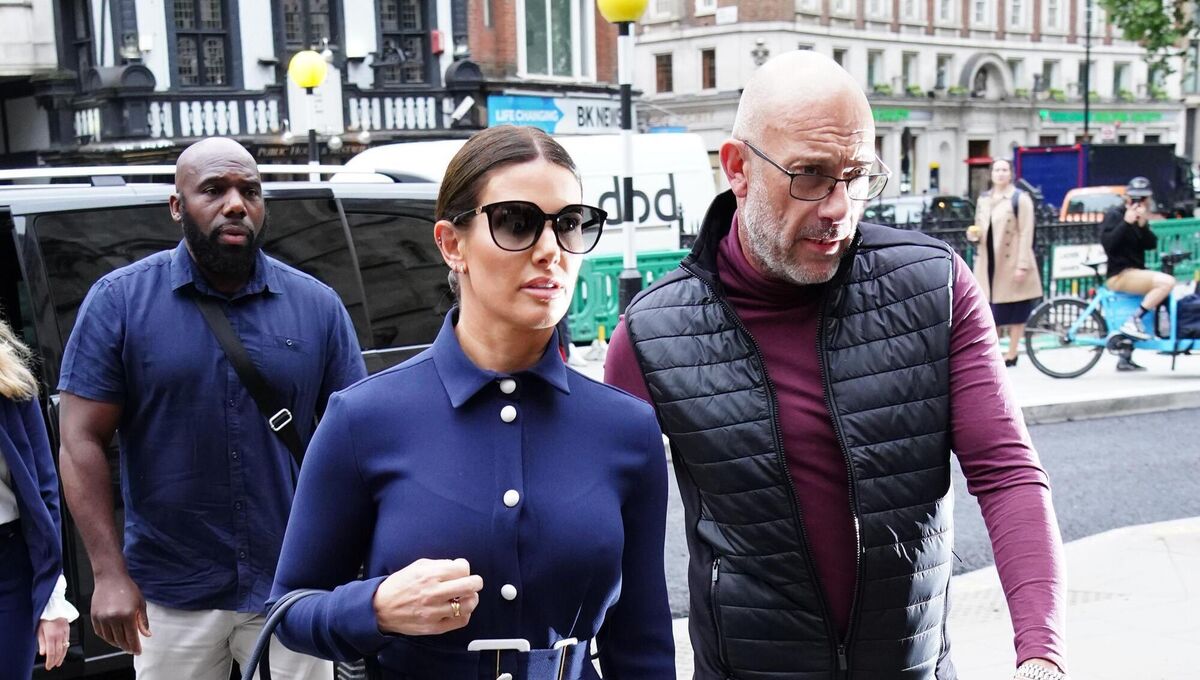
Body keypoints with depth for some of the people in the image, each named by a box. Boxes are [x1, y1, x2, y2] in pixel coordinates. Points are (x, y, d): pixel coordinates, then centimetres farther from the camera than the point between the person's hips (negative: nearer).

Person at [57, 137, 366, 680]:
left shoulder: (317, 305, 1)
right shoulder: (119, 300, -3)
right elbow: (82, 441, -4)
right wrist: (110, 573, -11)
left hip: (293, 589, 1)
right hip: (170, 595, -1)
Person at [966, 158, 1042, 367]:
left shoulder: (1020, 199, -7)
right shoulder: (983, 199, 13)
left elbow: (1026, 234, -12)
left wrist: (1022, 265, -19)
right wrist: (973, 233, -1)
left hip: (1011, 263, -6)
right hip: (988, 263, 6)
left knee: (1015, 310, 3)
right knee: (990, 309, 7)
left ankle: (1011, 354, 13)